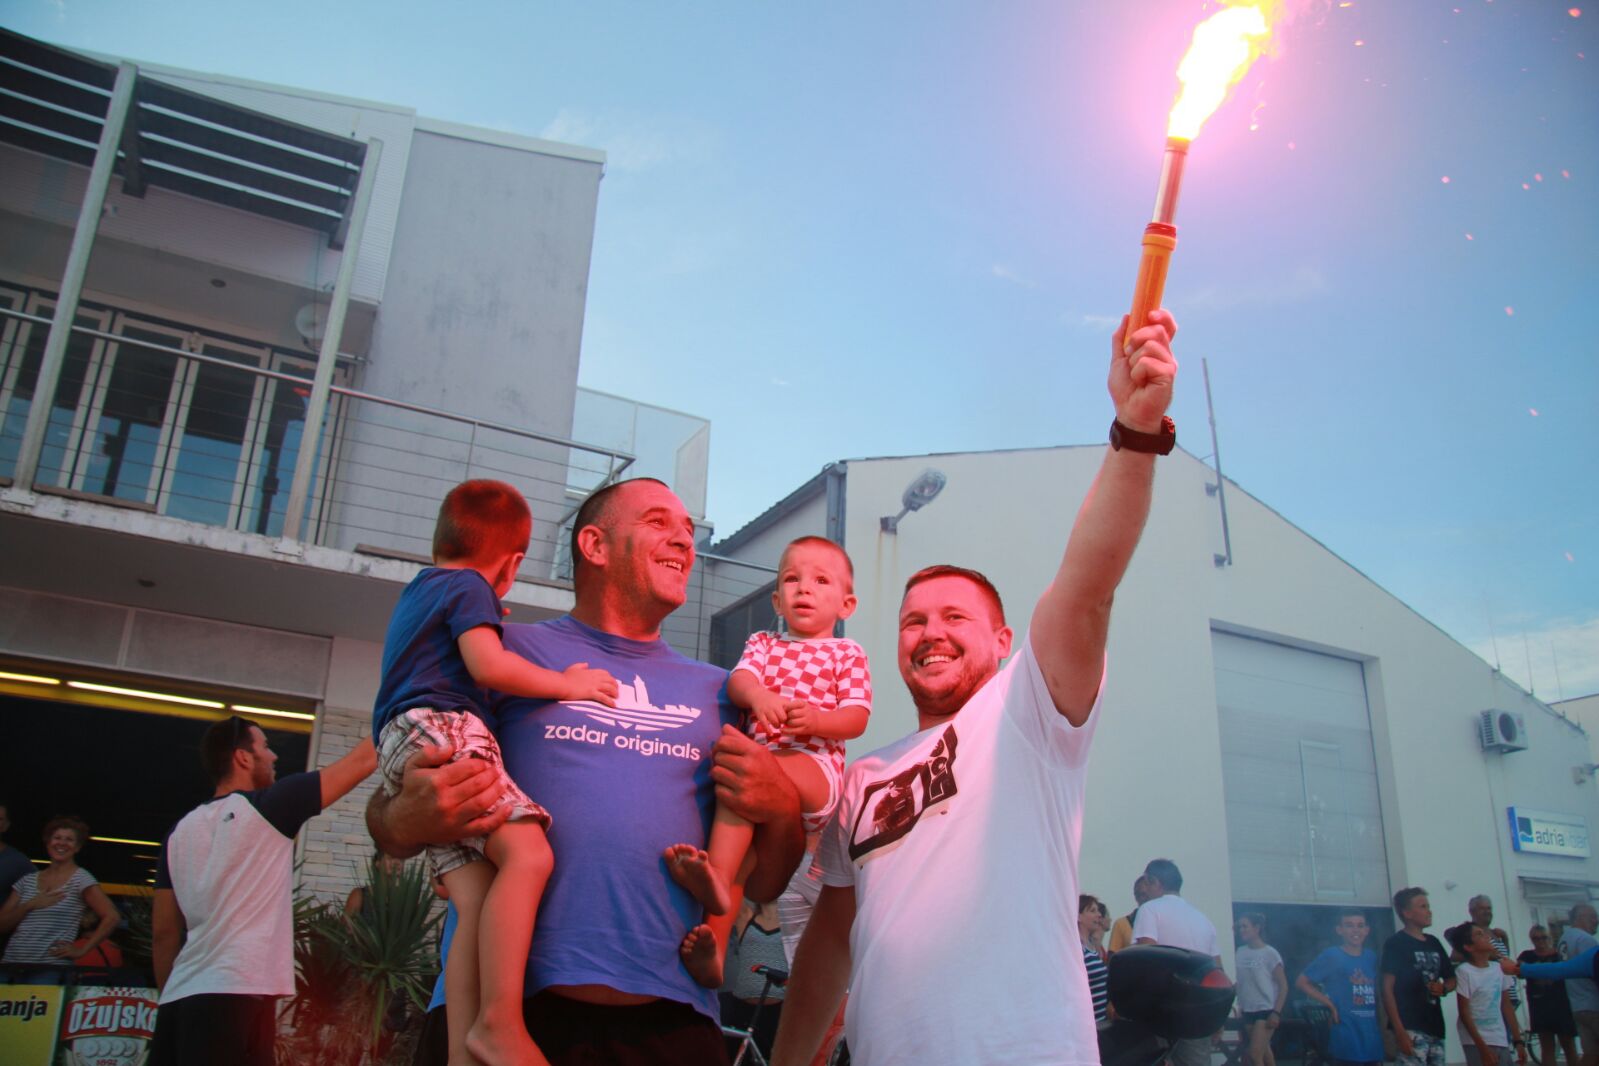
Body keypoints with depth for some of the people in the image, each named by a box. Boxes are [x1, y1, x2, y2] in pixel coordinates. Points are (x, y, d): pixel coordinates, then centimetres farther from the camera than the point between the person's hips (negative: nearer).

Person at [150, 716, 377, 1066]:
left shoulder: (181, 830, 14)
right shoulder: (268, 806, -4)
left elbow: (163, 933, 16)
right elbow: (363, 761, -2)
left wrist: (171, 1000, 23)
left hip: (180, 997, 7)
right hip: (237, 995, -7)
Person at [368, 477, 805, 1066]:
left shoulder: (718, 692, 12)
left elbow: (760, 887, 14)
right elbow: (387, 826, 6)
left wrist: (783, 813, -6)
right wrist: (409, 821, -16)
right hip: (505, 1007, -3)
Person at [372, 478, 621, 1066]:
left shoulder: (416, 592, 30)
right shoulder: (471, 588, 2)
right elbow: (489, 666, -13)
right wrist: (567, 683, -3)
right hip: (442, 730, -9)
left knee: (476, 901, -3)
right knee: (528, 853, -23)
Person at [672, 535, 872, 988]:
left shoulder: (848, 654, 14)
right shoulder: (763, 643, 22)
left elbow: (857, 718, 2)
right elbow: (737, 678, 1)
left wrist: (815, 719, -19)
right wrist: (757, 695, -24)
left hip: (816, 768, -4)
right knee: (741, 839, -17)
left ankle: (717, 882, -37)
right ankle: (715, 950, -20)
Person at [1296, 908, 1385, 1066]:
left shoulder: (1371, 956, 10)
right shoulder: (1331, 956, -7)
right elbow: (1302, 982, -5)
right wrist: (1331, 1005, -10)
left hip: (1371, 1032, 6)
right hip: (1346, 1032, -6)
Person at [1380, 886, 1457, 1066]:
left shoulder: (1433, 942, 16)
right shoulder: (1396, 943, -5)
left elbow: (1451, 978, 26)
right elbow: (1387, 989, -9)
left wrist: (1444, 988, 0)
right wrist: (1399, 1031, -17)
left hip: (1435, 1027, 7)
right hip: (1411, 1029, -7)